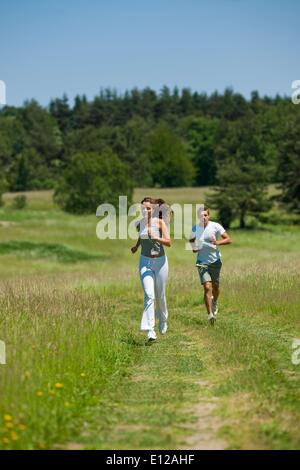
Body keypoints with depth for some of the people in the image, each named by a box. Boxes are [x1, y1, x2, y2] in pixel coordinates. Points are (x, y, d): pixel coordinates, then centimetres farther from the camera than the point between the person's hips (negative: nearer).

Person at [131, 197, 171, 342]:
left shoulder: (160, 222, -9)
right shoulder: (139, 224, 1)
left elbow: (168, 242, -16)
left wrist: (155, 238, -29)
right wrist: (136, 246, 22)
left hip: (160, 261, -1)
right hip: (145, 262, 1)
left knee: (160, 295, 11)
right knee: (149, 295, -14)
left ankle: (163, 321, 40)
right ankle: (150, 331, -18)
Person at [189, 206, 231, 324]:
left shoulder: (215, 226, -7)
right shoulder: (195, 229, 0)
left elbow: (228, 239, -9)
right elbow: (191, 240, 17)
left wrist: (218, 242, -27)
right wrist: (193, 247, -5)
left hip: (215, 261, 0)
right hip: (202, 262, 0)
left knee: (215, 286, 13)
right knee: (207, 287, -13)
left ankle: (214, 302, 48)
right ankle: (210, 314, -13)